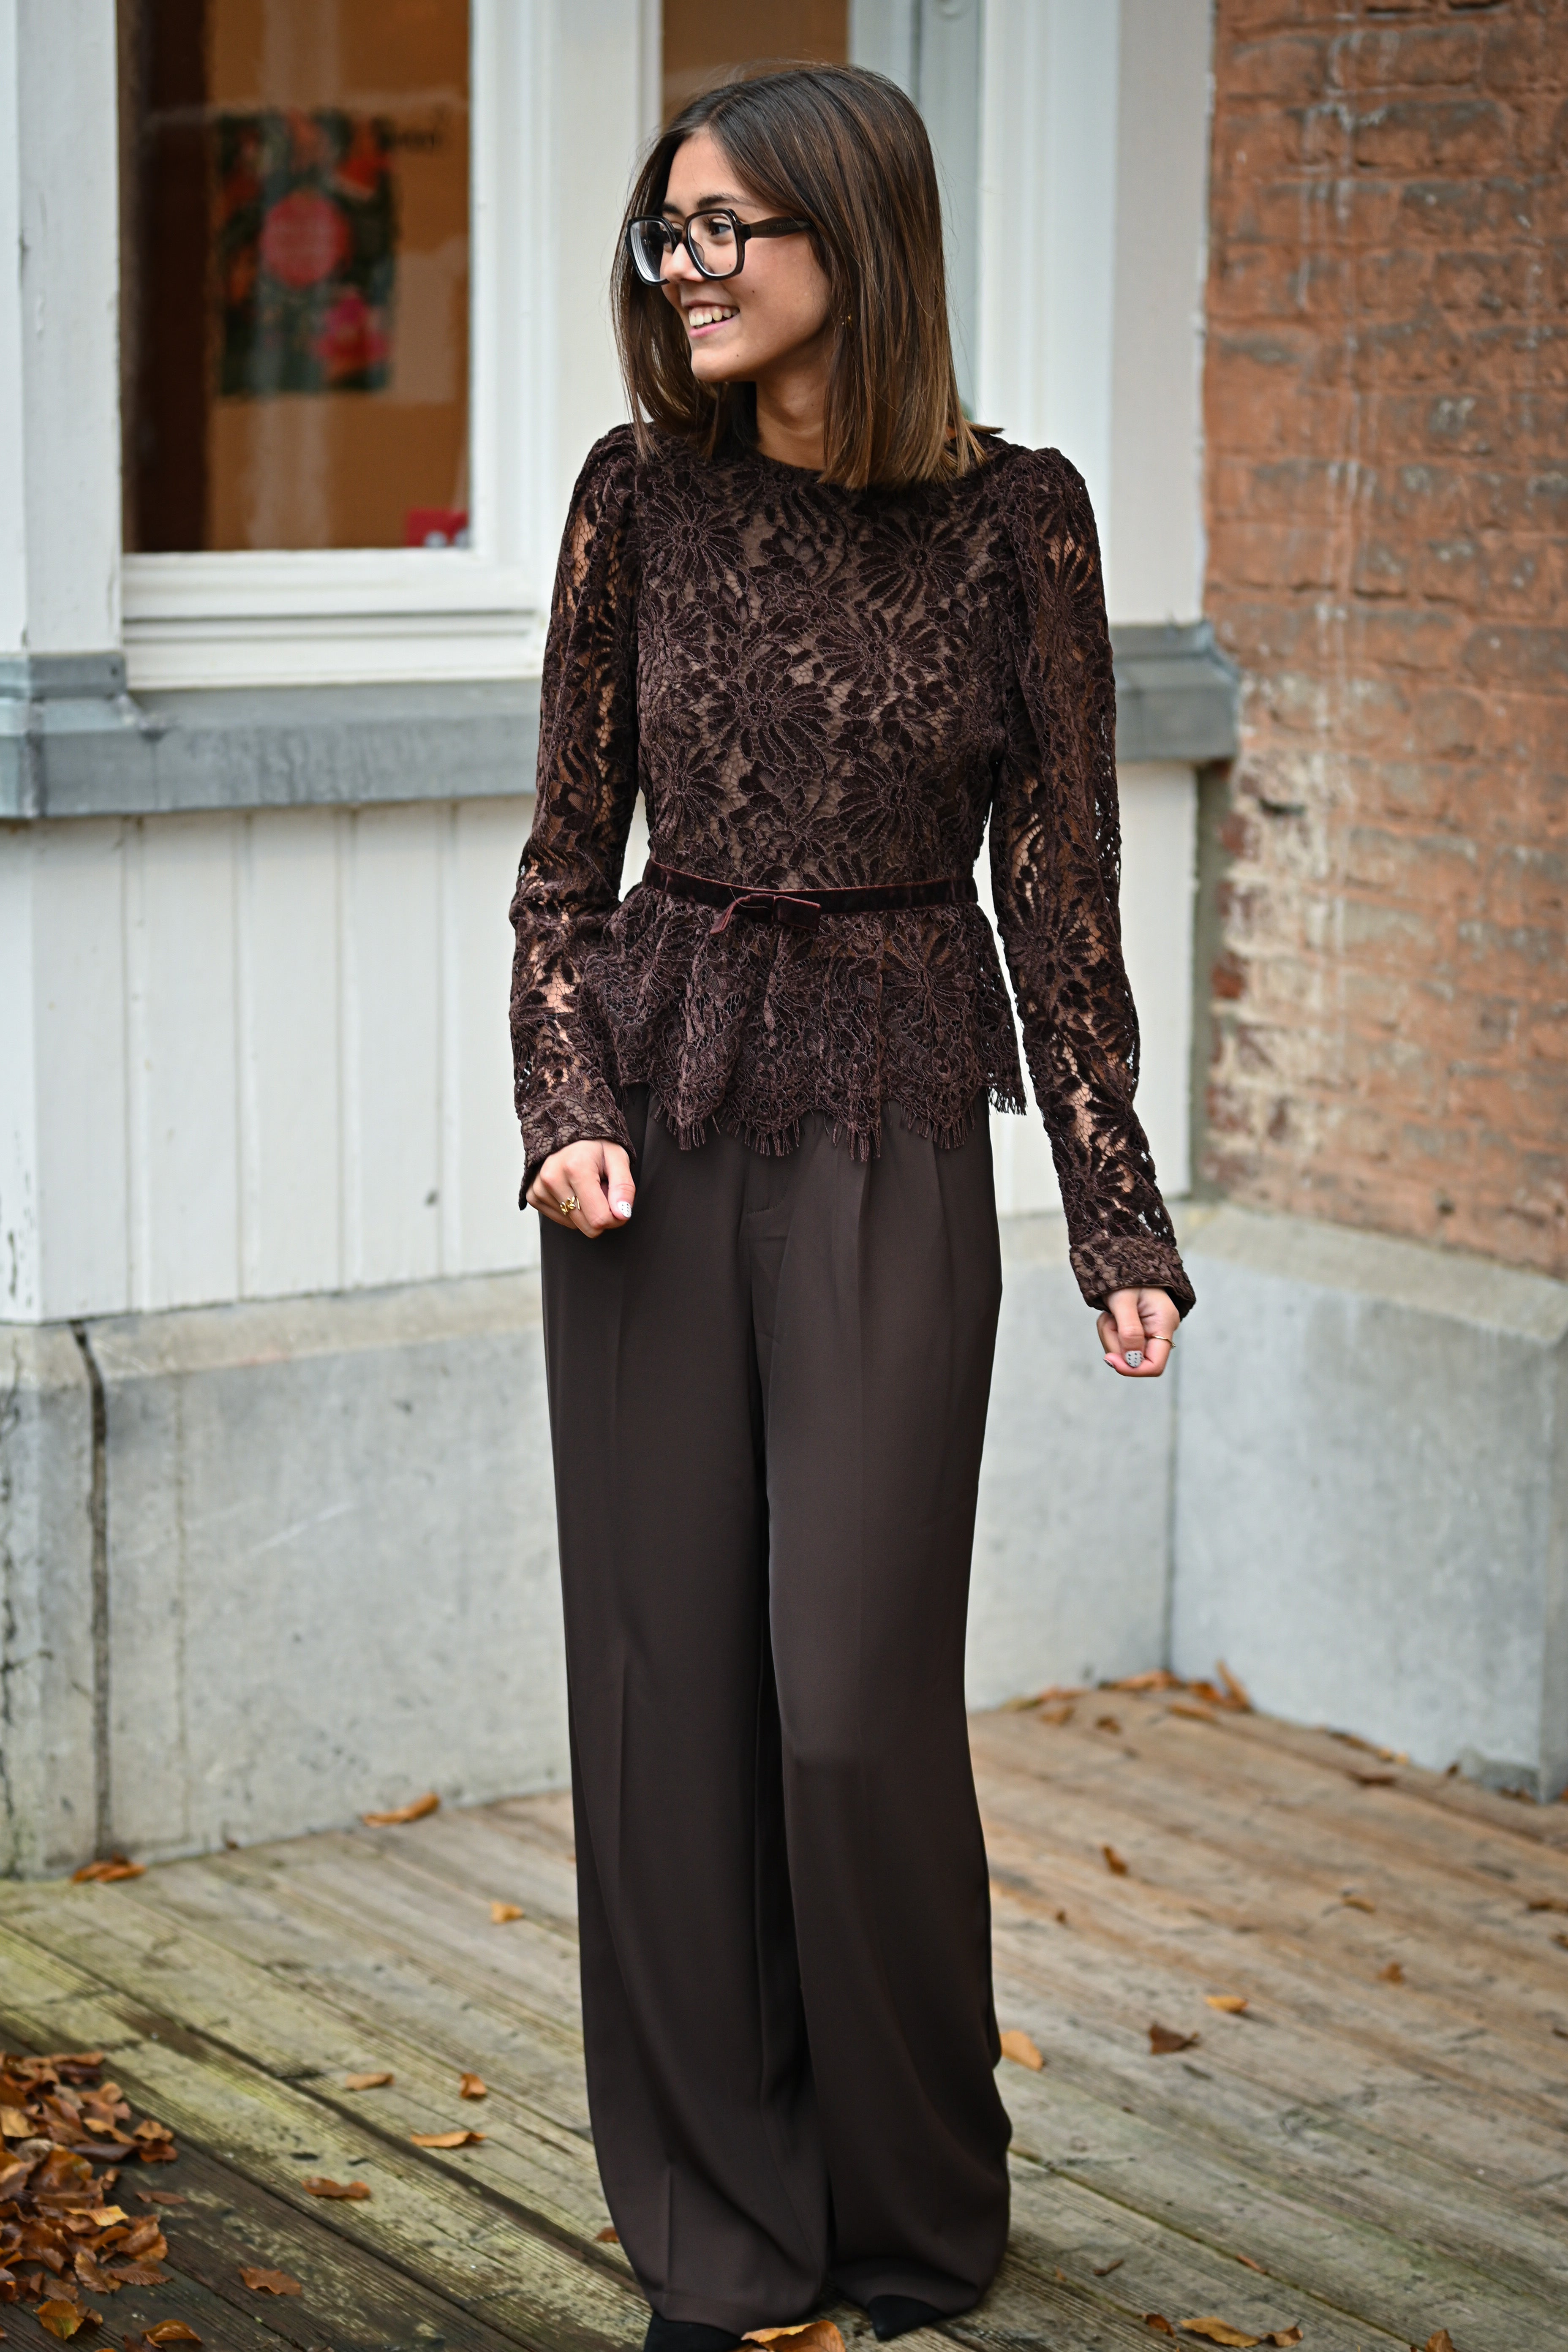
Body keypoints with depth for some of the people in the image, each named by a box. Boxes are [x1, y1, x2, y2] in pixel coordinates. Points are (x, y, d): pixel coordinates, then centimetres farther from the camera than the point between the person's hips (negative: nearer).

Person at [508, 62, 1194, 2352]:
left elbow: (1060, 884, 1)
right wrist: (566, 1107, -7)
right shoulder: (645, 495, 3)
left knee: (858, 1694, -4)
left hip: (893, 1137, -2)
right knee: (667, 1681, 4)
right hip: (665, 1117, 2)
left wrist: (1120, 1220, 0)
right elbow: (568, 848, 7)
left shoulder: (1014, 517, -2)